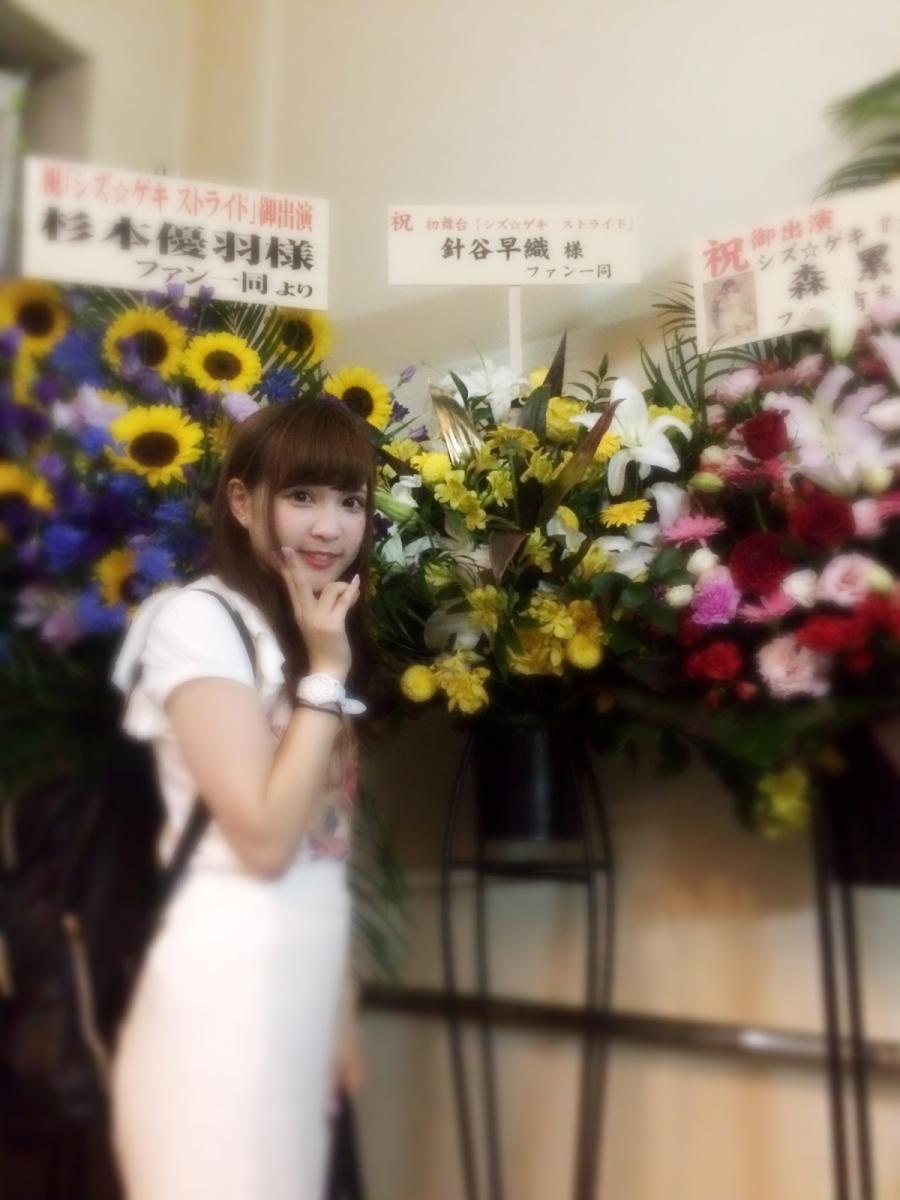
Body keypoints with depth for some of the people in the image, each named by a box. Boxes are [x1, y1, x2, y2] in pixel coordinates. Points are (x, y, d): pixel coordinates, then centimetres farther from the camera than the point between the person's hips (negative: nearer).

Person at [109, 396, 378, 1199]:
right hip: (225, 989, -7)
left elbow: (327, 844, 10)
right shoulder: (198, 620, -13)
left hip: (304, 988, 7)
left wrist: (340, 1017, 10)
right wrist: (325, 674, -16)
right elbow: (265, 840, -19)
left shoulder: (319, 638, 11)